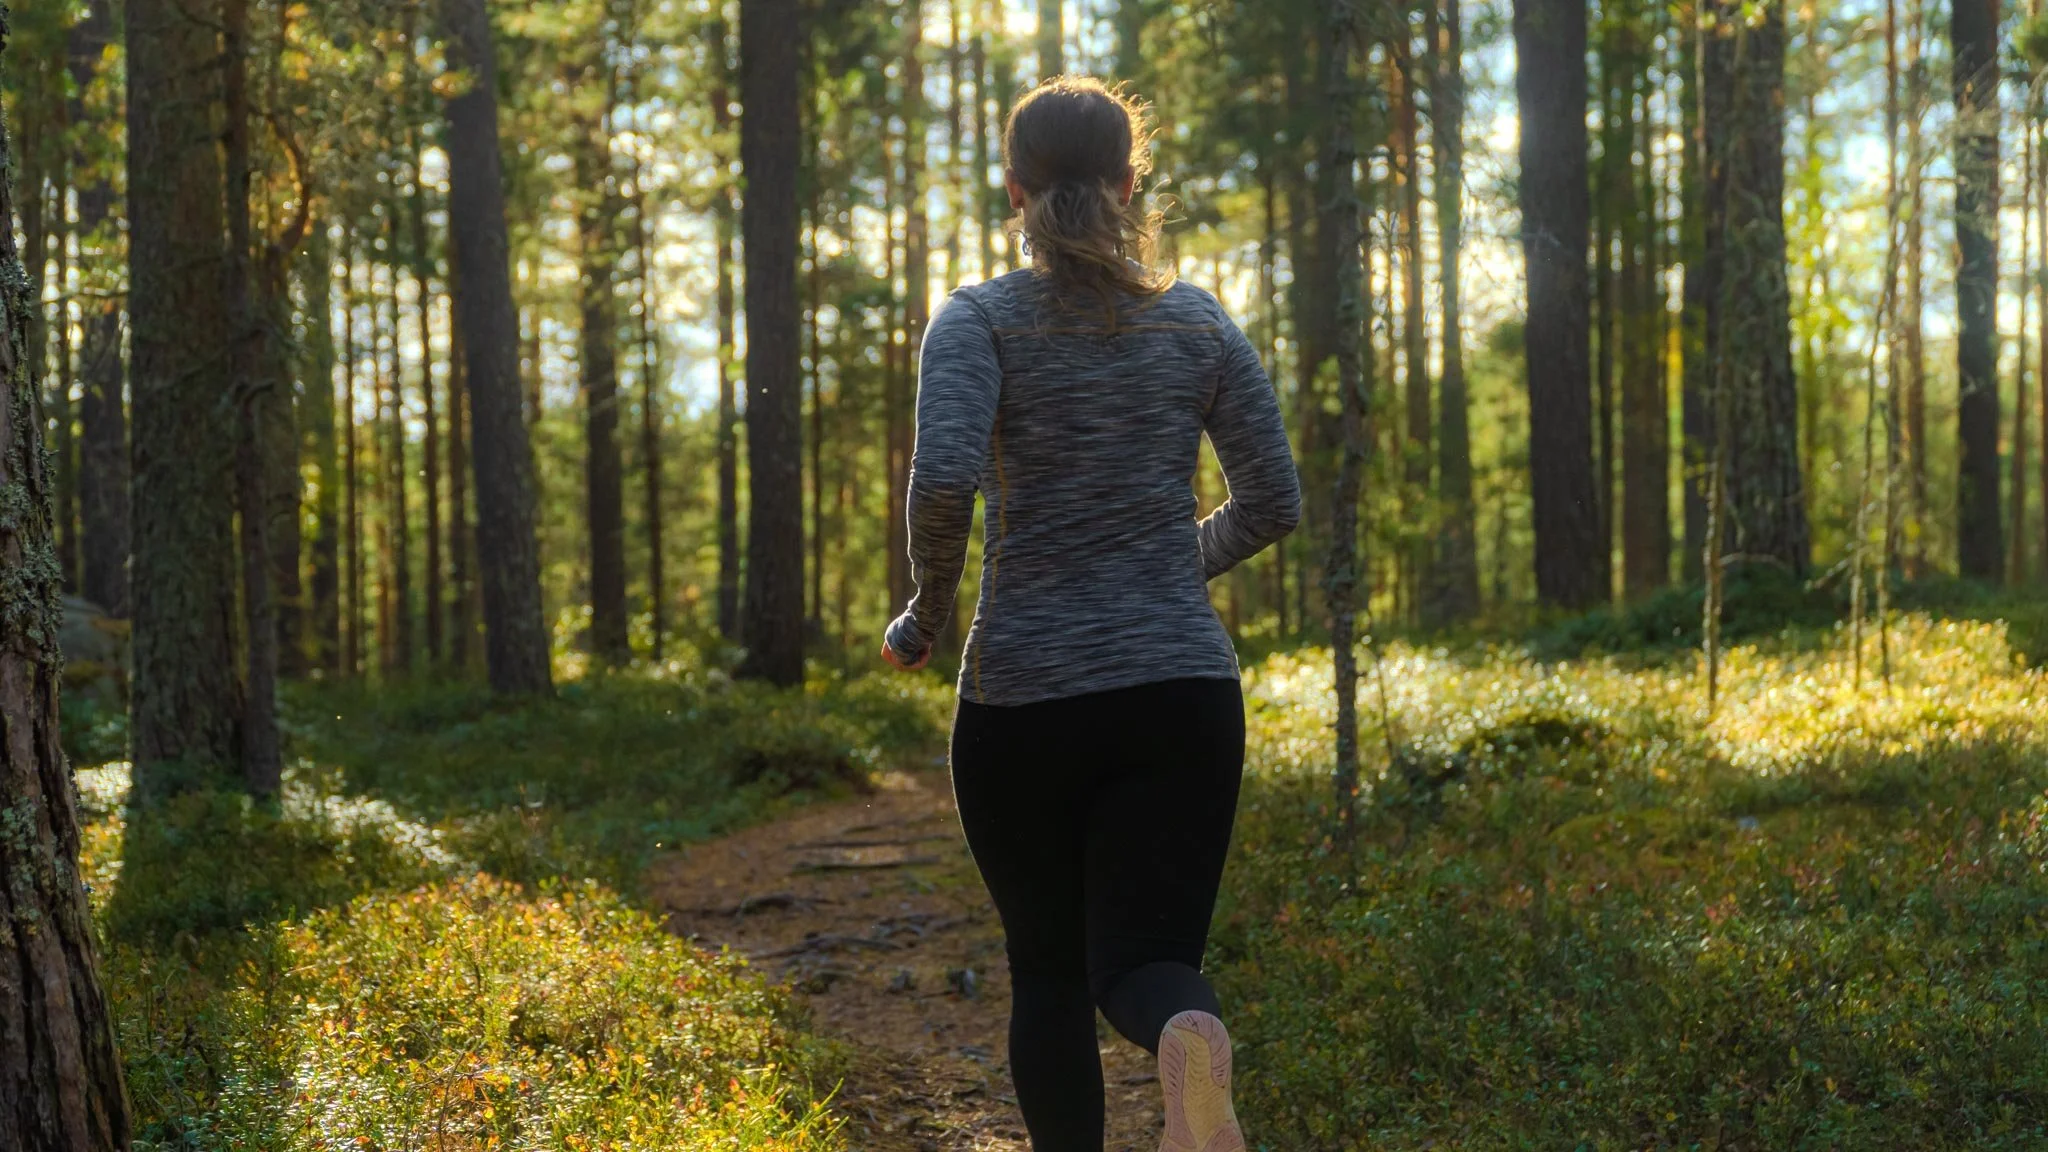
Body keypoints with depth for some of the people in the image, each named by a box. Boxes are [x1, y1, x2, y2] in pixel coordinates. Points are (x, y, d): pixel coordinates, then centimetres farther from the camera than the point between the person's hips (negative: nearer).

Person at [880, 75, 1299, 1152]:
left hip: (1023, 699, -1)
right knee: (1143, 958, 2)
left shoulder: (981, 318, -4)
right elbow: (1274, 501, 6)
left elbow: (943, 478, -20)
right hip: (1183, 691, 2)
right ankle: (1189, 1037, -33)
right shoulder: (1198, 322, 5)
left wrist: (924, 615, -3)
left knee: (1046, 972, 15)